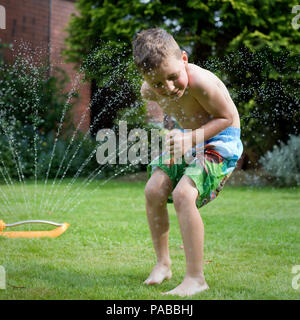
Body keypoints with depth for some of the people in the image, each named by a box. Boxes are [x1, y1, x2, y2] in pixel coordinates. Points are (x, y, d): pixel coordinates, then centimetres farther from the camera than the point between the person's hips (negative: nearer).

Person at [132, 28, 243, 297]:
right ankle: (163, 264, 16)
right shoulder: (148, 91, -13)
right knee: (154, 190, -4)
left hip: (220, 141, -7)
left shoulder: (201, 82, -34)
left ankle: (196, 278, -16)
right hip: (189, 138, 7)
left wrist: (192, 137, -33)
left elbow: (227, 117, -22)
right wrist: (183, 136, 3)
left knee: (183, 195, -25)